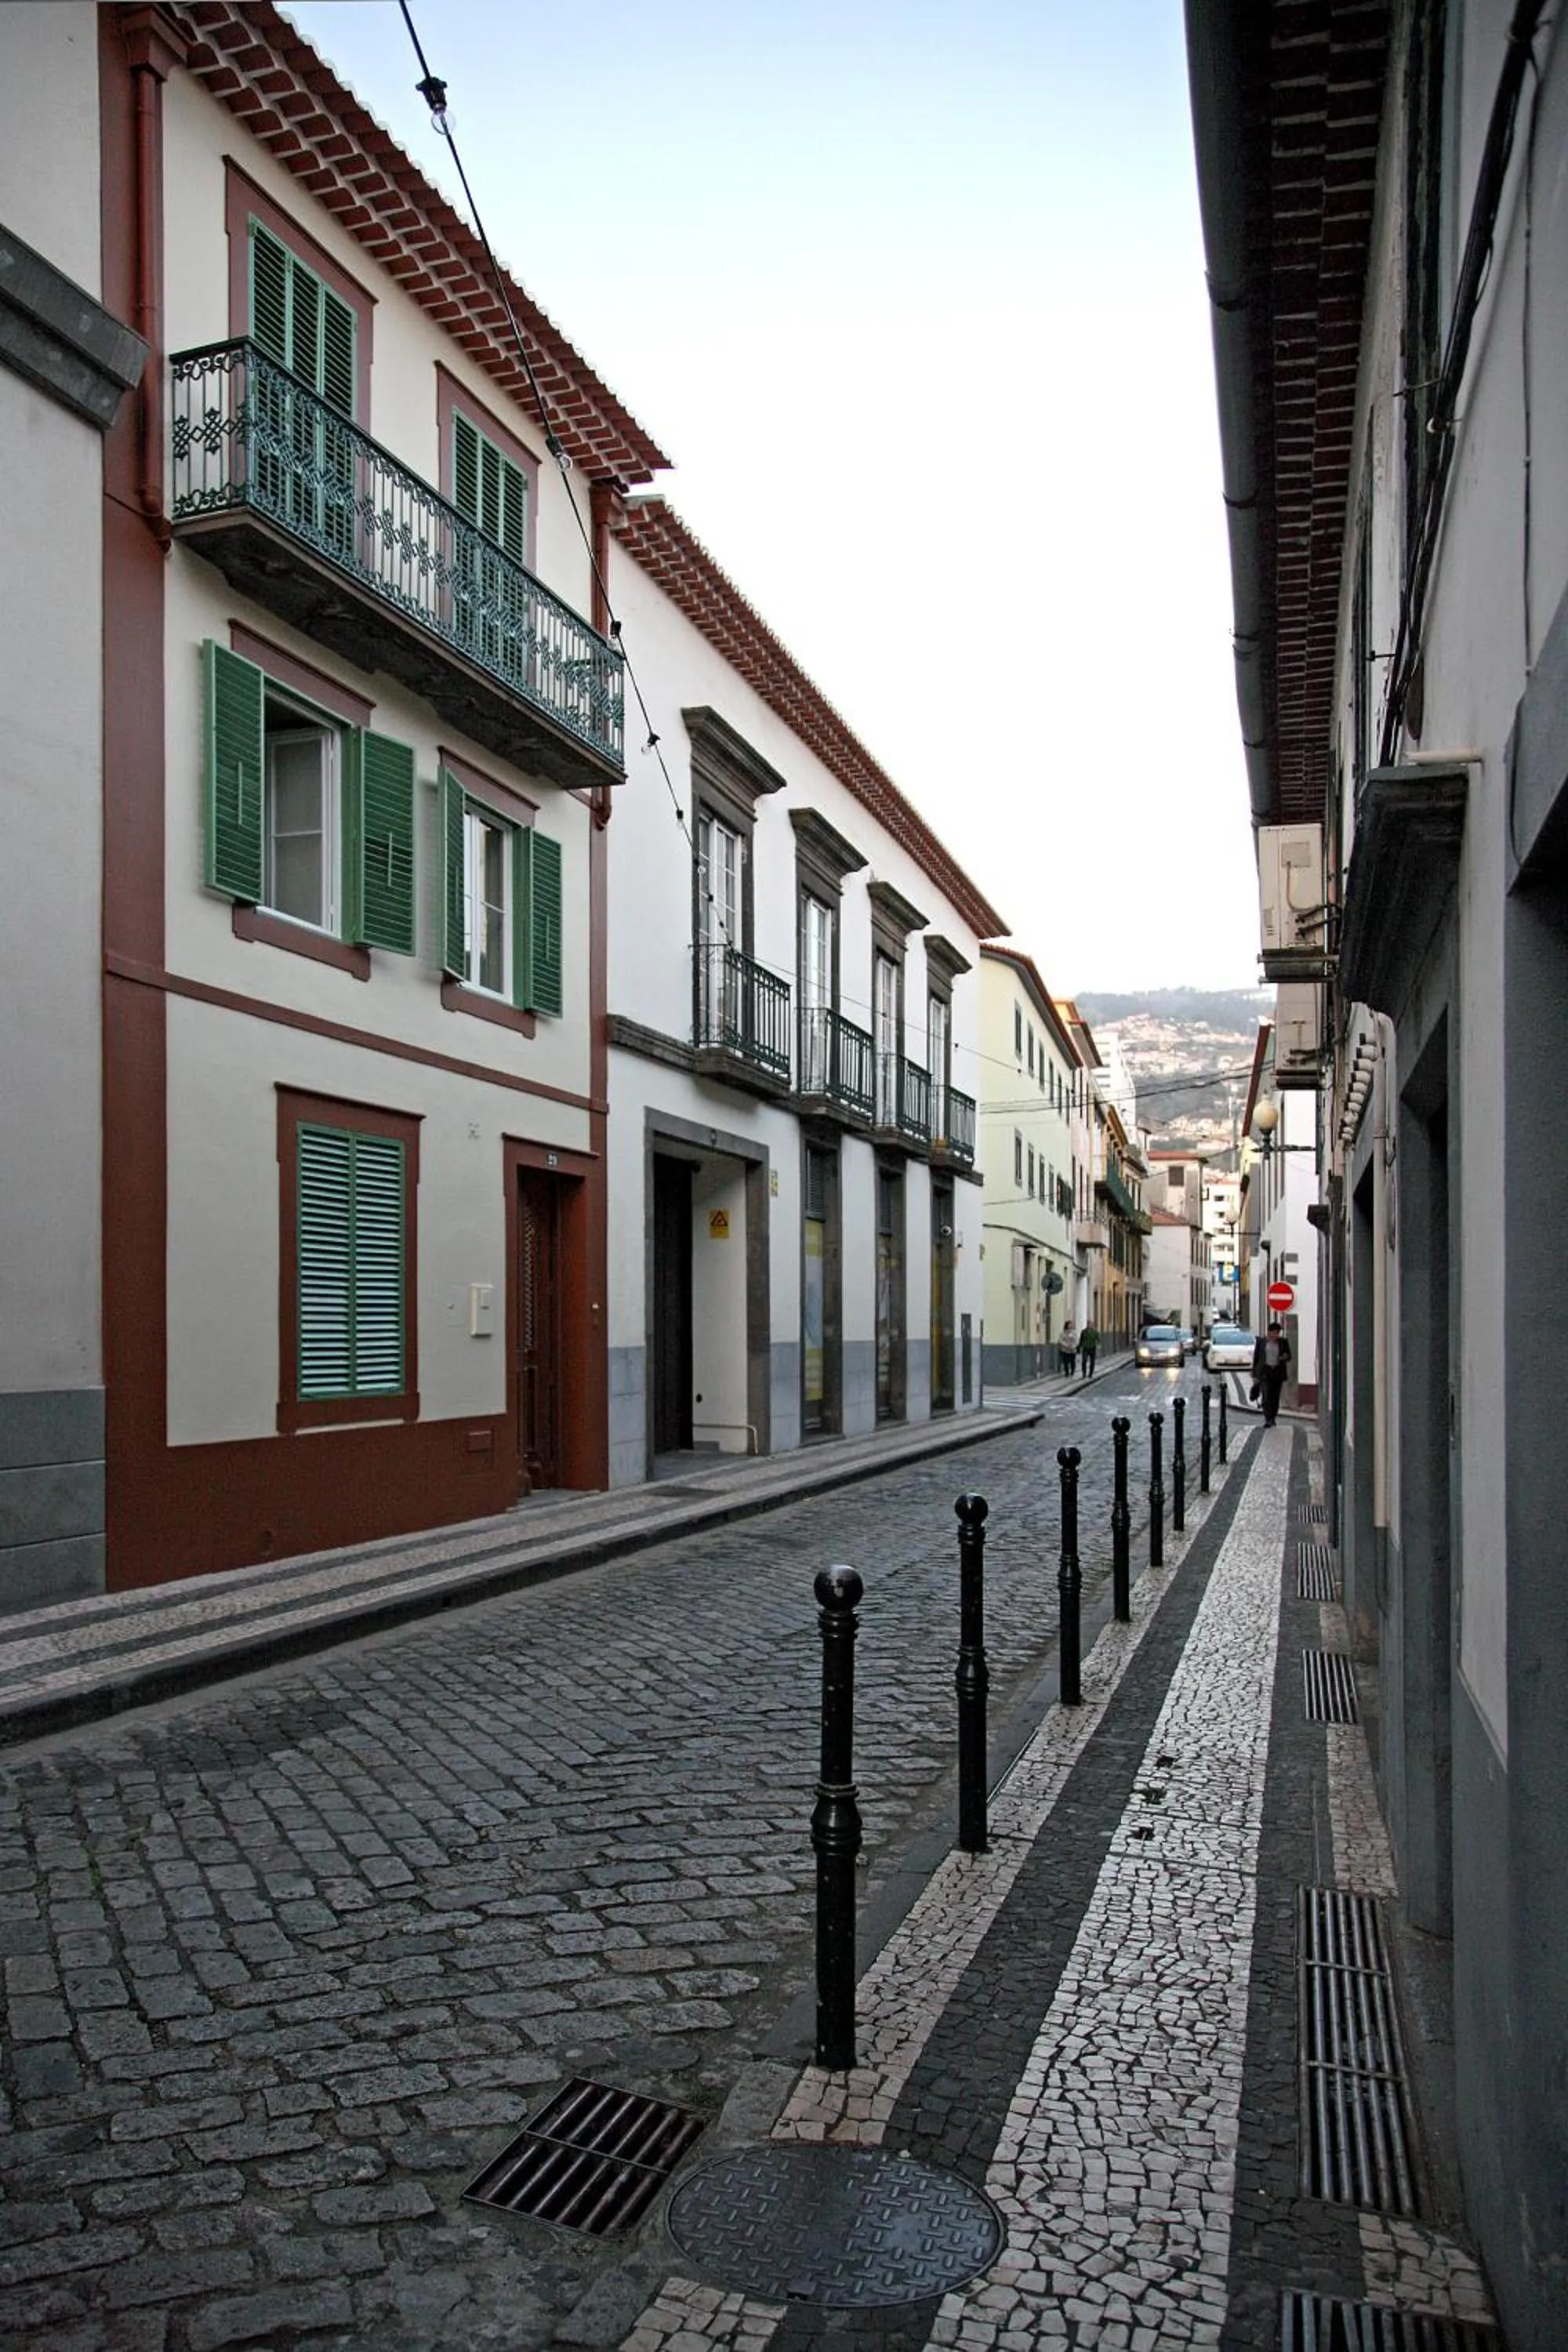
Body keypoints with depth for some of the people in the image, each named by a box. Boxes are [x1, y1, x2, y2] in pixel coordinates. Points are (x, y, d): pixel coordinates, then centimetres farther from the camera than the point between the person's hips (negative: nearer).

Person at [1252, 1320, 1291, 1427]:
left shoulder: (1283, 1342, 5)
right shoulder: (1261, 1342, 2)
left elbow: (1289, 1356, 9)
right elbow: (1256, 1358, 6)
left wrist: (1285, 1357, -17)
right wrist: (1254, 1375, 4)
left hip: (1278, 1372, 2)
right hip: (1264, 1371, -2)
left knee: (1275, 1397, 5)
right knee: (1266, 1396, -13)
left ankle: (1273, 1418, 19)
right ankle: (1267, 1420, -15)